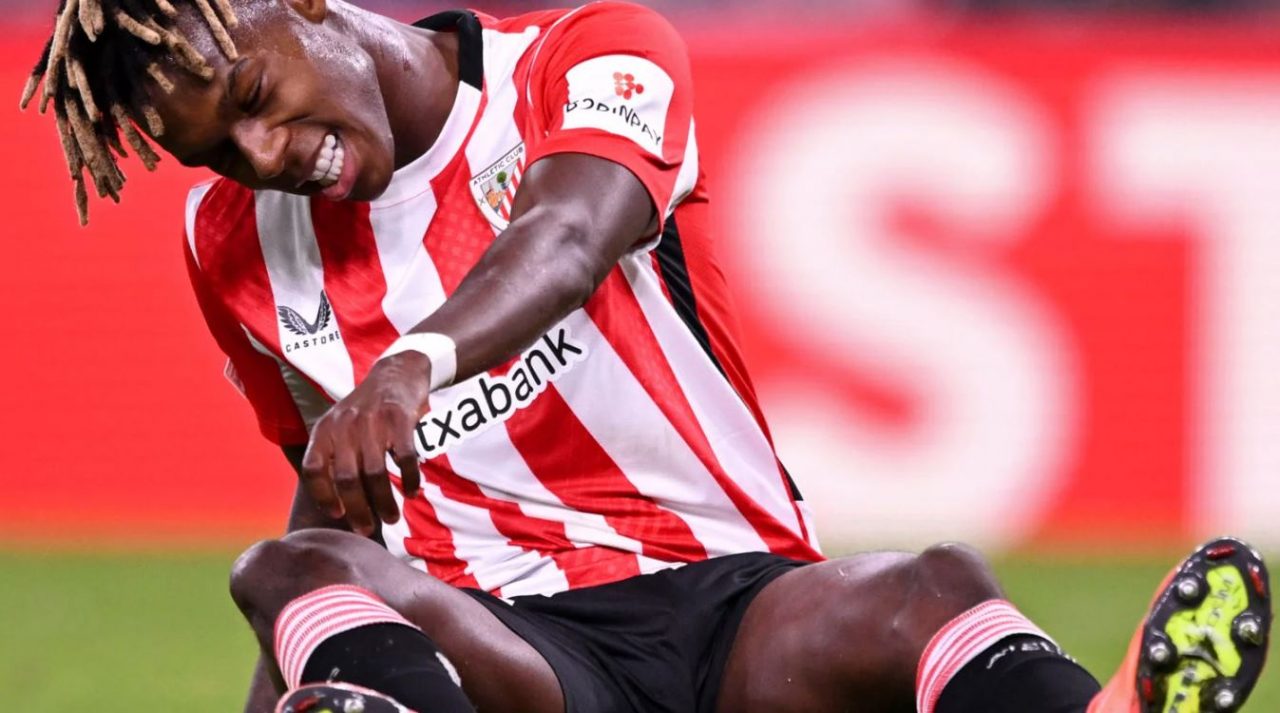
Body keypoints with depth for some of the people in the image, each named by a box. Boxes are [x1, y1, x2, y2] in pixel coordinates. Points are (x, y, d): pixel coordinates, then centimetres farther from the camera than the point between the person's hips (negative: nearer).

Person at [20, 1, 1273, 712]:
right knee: (289, 570, -32)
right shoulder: (233, 247, 14)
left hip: (728, 600, -1)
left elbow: (566, 241, -22)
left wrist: (411, 366, -43)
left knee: (933, 589, -34)